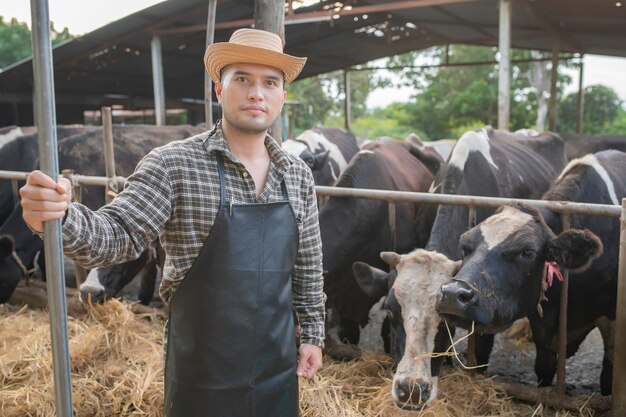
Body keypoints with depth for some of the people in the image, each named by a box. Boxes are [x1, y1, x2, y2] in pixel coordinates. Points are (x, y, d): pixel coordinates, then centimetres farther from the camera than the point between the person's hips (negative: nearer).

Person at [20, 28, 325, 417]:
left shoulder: (298, 175, 2)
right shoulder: (174, 165, -12)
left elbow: (308, 265, 9)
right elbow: (120, 235, -19)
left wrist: (313, 334, 11)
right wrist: (63, 218, -38)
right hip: (203, 376, -3)